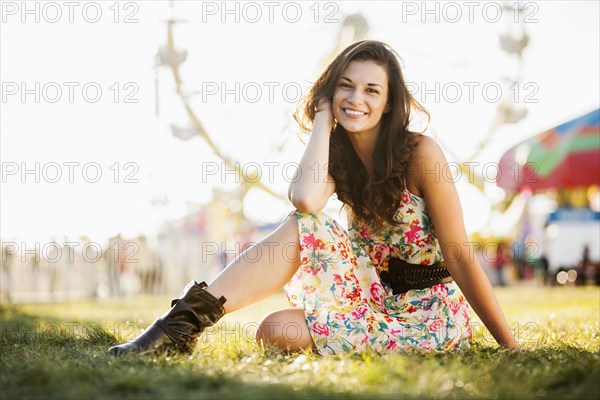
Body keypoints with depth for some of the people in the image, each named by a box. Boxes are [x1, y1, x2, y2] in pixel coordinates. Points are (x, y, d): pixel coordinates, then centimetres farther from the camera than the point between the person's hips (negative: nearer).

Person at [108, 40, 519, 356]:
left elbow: (459, 255, -14)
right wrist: (323, 119, -10)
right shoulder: (337, 156, 2)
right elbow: (305, 200, -23)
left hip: (430, 312, -5)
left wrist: (511, 346, -15)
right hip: (378, 292, 5)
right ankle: (186, 319, -24)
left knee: (277, 333, -26)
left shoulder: (419, 153, -13)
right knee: (301, 227, -21)